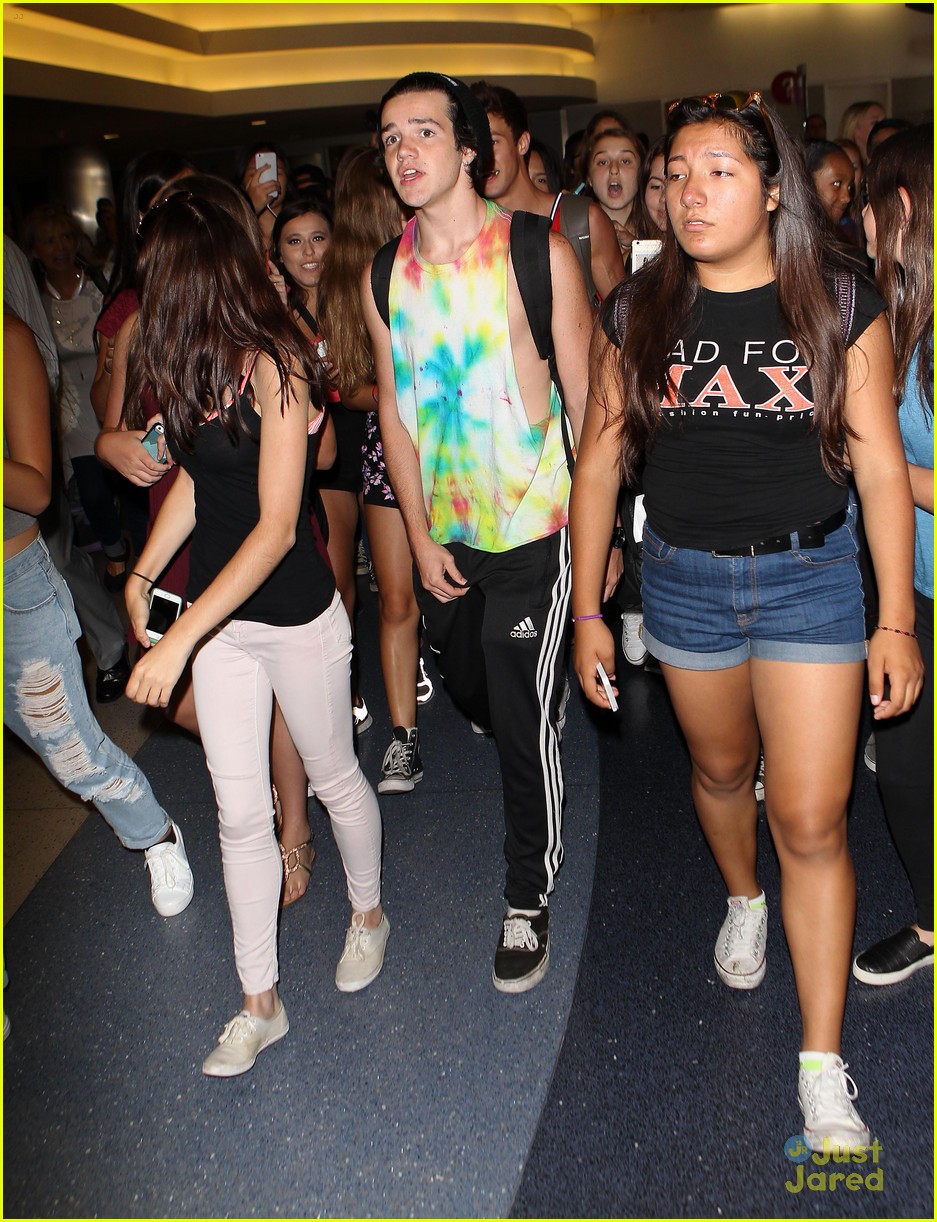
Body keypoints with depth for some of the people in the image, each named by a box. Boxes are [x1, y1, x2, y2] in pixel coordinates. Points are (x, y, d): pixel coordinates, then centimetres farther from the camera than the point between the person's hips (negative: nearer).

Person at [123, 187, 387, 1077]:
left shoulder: (272, 366, -21)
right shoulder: (192, 366, 0)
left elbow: (276, 527, -24)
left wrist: (180, 638, -27)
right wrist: (142, 574, 7)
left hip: (295, 618, -6)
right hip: (219, 618, 6)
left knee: (333, 780, 17)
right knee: (240, 813, 10)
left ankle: (368, 915, 45)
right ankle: (259, 1003, 24)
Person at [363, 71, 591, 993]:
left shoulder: (539, 255, -11)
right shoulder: (382, 277, 2)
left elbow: (583, 397, -7)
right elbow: (394, 407, 6)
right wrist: (420, 535, 1)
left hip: (532, 532, -5)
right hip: (441, 534, 5)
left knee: (525, 723, 0)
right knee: (470, 689, 22)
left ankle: (528, 901, 20)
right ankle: (531, 768, 56)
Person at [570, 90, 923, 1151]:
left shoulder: (839, 305, -6)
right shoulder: (638, 313, -1)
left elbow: (881, 467, -4)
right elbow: (598, 468, 3)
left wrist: (898, 619, -7)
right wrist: (587, 610, 1)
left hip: (810, 575, -2)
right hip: (684, 577, 2)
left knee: (811, 821, -2)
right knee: (720, 768, 20)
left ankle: (822, 1067, 10)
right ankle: (743, 901, 53)